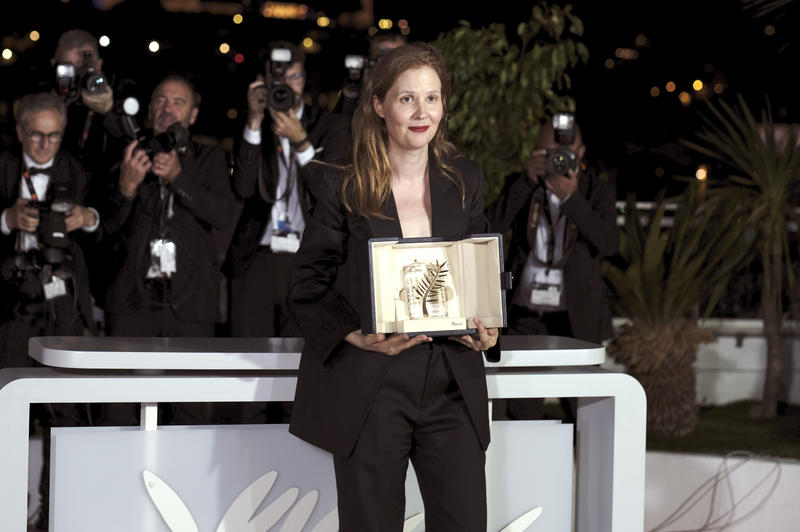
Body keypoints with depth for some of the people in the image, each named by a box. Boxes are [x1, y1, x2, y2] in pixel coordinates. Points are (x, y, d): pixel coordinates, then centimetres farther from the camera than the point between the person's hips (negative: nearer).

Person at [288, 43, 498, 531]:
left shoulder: (466, 182, 11)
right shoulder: (345, 188, 0)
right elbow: (307, 285, 1)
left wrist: (487, 332, -1)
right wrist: (358, 337, -15)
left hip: (452, 385, 3)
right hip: (367, 387, -3)